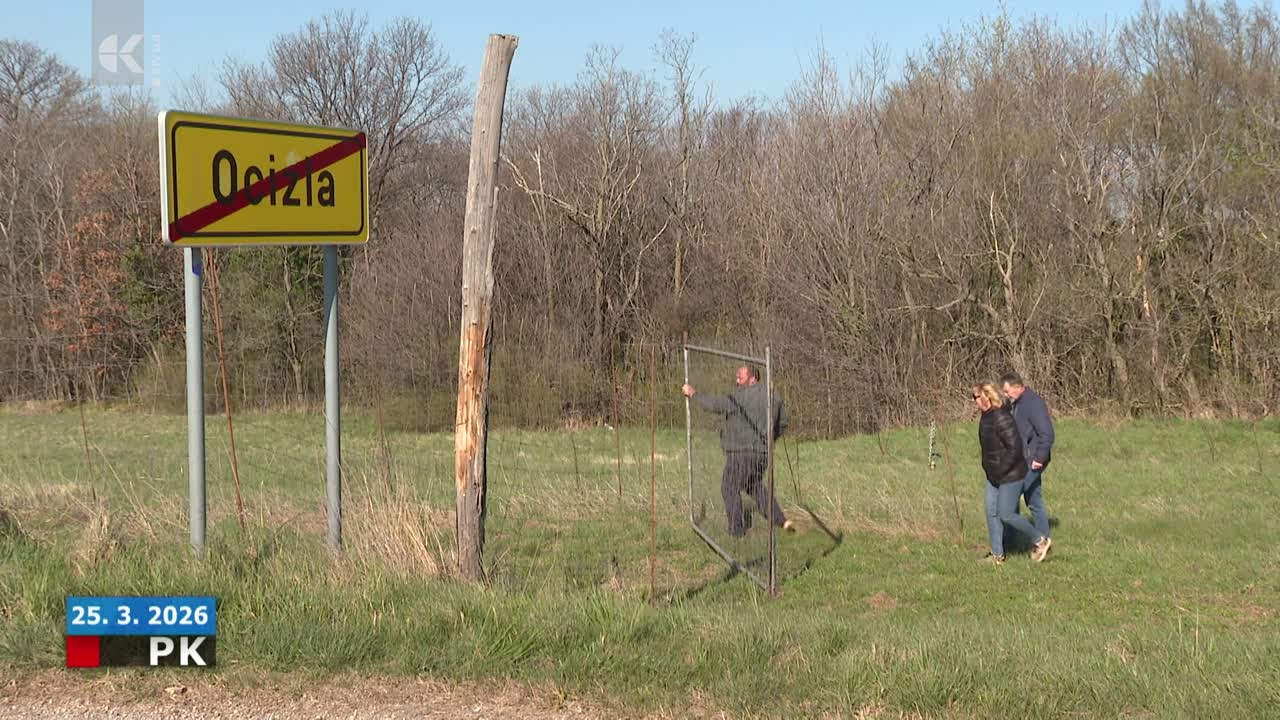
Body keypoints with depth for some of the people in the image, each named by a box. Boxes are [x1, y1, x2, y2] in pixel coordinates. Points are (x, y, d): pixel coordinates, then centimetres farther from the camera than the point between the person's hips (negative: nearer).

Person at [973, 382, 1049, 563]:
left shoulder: (1001, 419, -25)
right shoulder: (986, 416, 5)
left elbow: (1015, 447, -27)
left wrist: (1001, 470, -23)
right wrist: (989, 467, 16)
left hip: (1010, 475, -9)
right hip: (993, 475, 10)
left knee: (1006, 514, -4)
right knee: (991, 512, 7)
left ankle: (1039, 540, 15)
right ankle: (997, 555, 15)